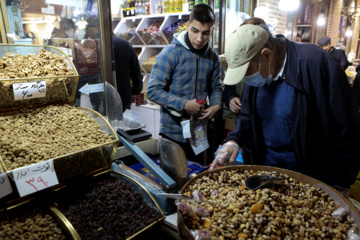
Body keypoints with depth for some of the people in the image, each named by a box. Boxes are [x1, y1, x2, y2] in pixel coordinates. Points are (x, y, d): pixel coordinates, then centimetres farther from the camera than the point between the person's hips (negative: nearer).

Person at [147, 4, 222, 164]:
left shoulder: (213, 58, 2)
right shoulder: (171, 53, -14)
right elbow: (153, 91, -16)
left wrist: (216, 105, -8)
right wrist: (184, 105, -24)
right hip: (173, 134, -4)